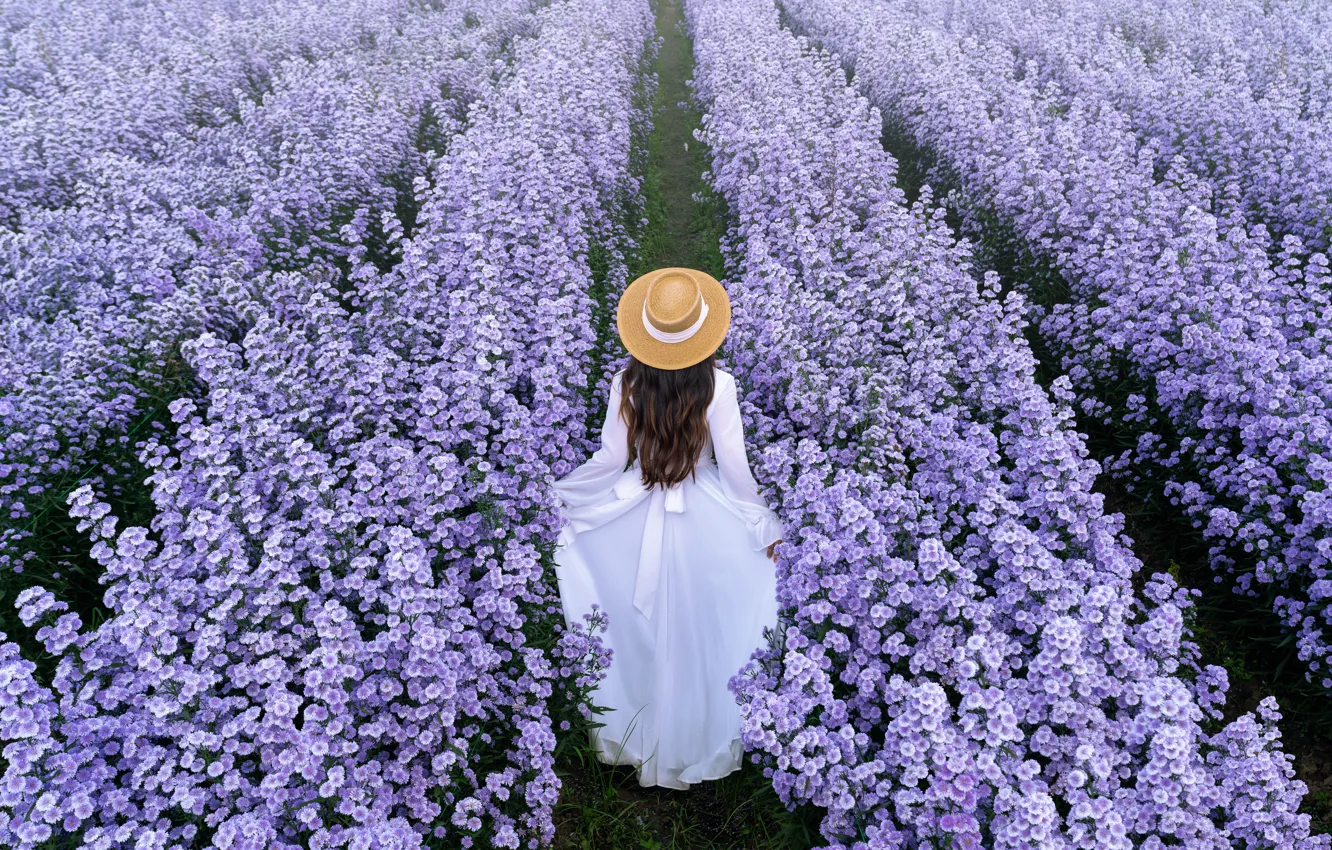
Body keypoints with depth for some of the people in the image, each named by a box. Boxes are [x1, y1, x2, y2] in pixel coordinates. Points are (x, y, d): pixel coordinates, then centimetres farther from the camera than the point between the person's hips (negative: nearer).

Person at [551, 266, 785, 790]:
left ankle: (631, 736, 44)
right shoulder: (717, 385, -17)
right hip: (701, 518, -1)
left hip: (633, 518, 2)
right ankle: (693, 746, 38)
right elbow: (734, 464, -13)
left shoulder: (626, 383, -12)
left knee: (635, 626, 22)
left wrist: (560, 496, 10)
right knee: (695, 632, 17)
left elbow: (611, 459, -7)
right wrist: (764, 525, 2)